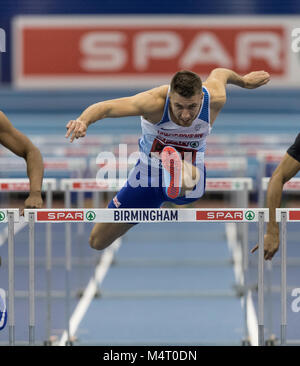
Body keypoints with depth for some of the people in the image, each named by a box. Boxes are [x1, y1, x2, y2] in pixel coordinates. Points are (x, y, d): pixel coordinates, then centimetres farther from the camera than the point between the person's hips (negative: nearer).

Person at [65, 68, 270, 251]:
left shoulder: (215, 99, -20)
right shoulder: (154, 102, -30)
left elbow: (219, 74, 5)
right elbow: (105, 107, -41)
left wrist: (244, 81, 28)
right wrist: (83, 121, -64)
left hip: (192, 169, -1)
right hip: (148, 173, 1)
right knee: (98, 242, 12)